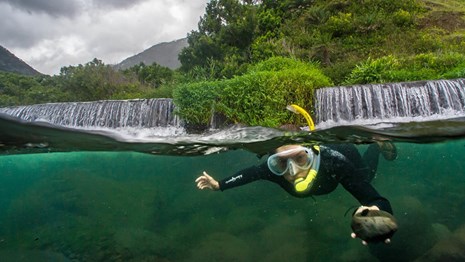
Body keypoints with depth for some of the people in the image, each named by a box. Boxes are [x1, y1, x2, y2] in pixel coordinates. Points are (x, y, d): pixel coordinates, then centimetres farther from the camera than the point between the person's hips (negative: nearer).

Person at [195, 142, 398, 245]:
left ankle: (377, 145, 53)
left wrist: (378, 214, -76)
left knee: (366, 176, 33)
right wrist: (219, 185, -23)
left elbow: (376, 200, -53)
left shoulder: (336, 162, -51)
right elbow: (252, 172, -20)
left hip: (345, 153, -2)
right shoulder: (274, 170, -42)